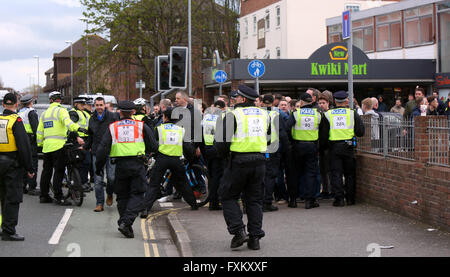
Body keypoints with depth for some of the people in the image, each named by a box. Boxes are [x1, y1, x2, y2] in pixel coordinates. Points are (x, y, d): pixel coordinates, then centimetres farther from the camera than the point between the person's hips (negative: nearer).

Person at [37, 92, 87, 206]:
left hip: (46, 145, 7)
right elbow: (67, 122, -26)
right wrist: (78, 129, -40)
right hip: (58, 145, -7)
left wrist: (40, 144, 31)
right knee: (59, 171, -7)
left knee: (46, 170, 15)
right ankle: (58, 197, -10)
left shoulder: (44, 113, 18)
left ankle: (44, 195, 19)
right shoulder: (60, 110, -5)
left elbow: (39, 132, 21)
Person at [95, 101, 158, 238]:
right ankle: (126, 222, -16)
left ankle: (124, 223, 13)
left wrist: (98, 167, 11)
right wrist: (146, 152, 27)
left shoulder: (112, 128, 5)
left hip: (120, 165, 2)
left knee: (122, 196, 14)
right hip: (137, 165, -2)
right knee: (137, 195, 1)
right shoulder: (141, 126, 3)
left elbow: (103, 149, 1)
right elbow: (153, 146, 6)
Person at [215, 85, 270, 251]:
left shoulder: (234, 115, -8)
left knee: (228, 196, 9)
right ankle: (255, 238, 9)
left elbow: (222, 141, -9)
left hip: (239, 161, -5)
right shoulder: (264, 114, 11)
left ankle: (239, 231, -4)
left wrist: (225, 155, 8)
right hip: (259, 161, 5)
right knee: (254, 199, 11)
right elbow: (268, 138, 19)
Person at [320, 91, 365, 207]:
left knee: (336, 173, 4)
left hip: (334, 146, 0)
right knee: (349, 173, 10)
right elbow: (360, 132, 0)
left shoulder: (327, 114, 2)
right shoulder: (353, 113, 0)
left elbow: (323, 134, 3)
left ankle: (339, 198, -1)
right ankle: (350, 198, 13)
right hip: (348, 146, 0)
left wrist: (324, 146, 16)